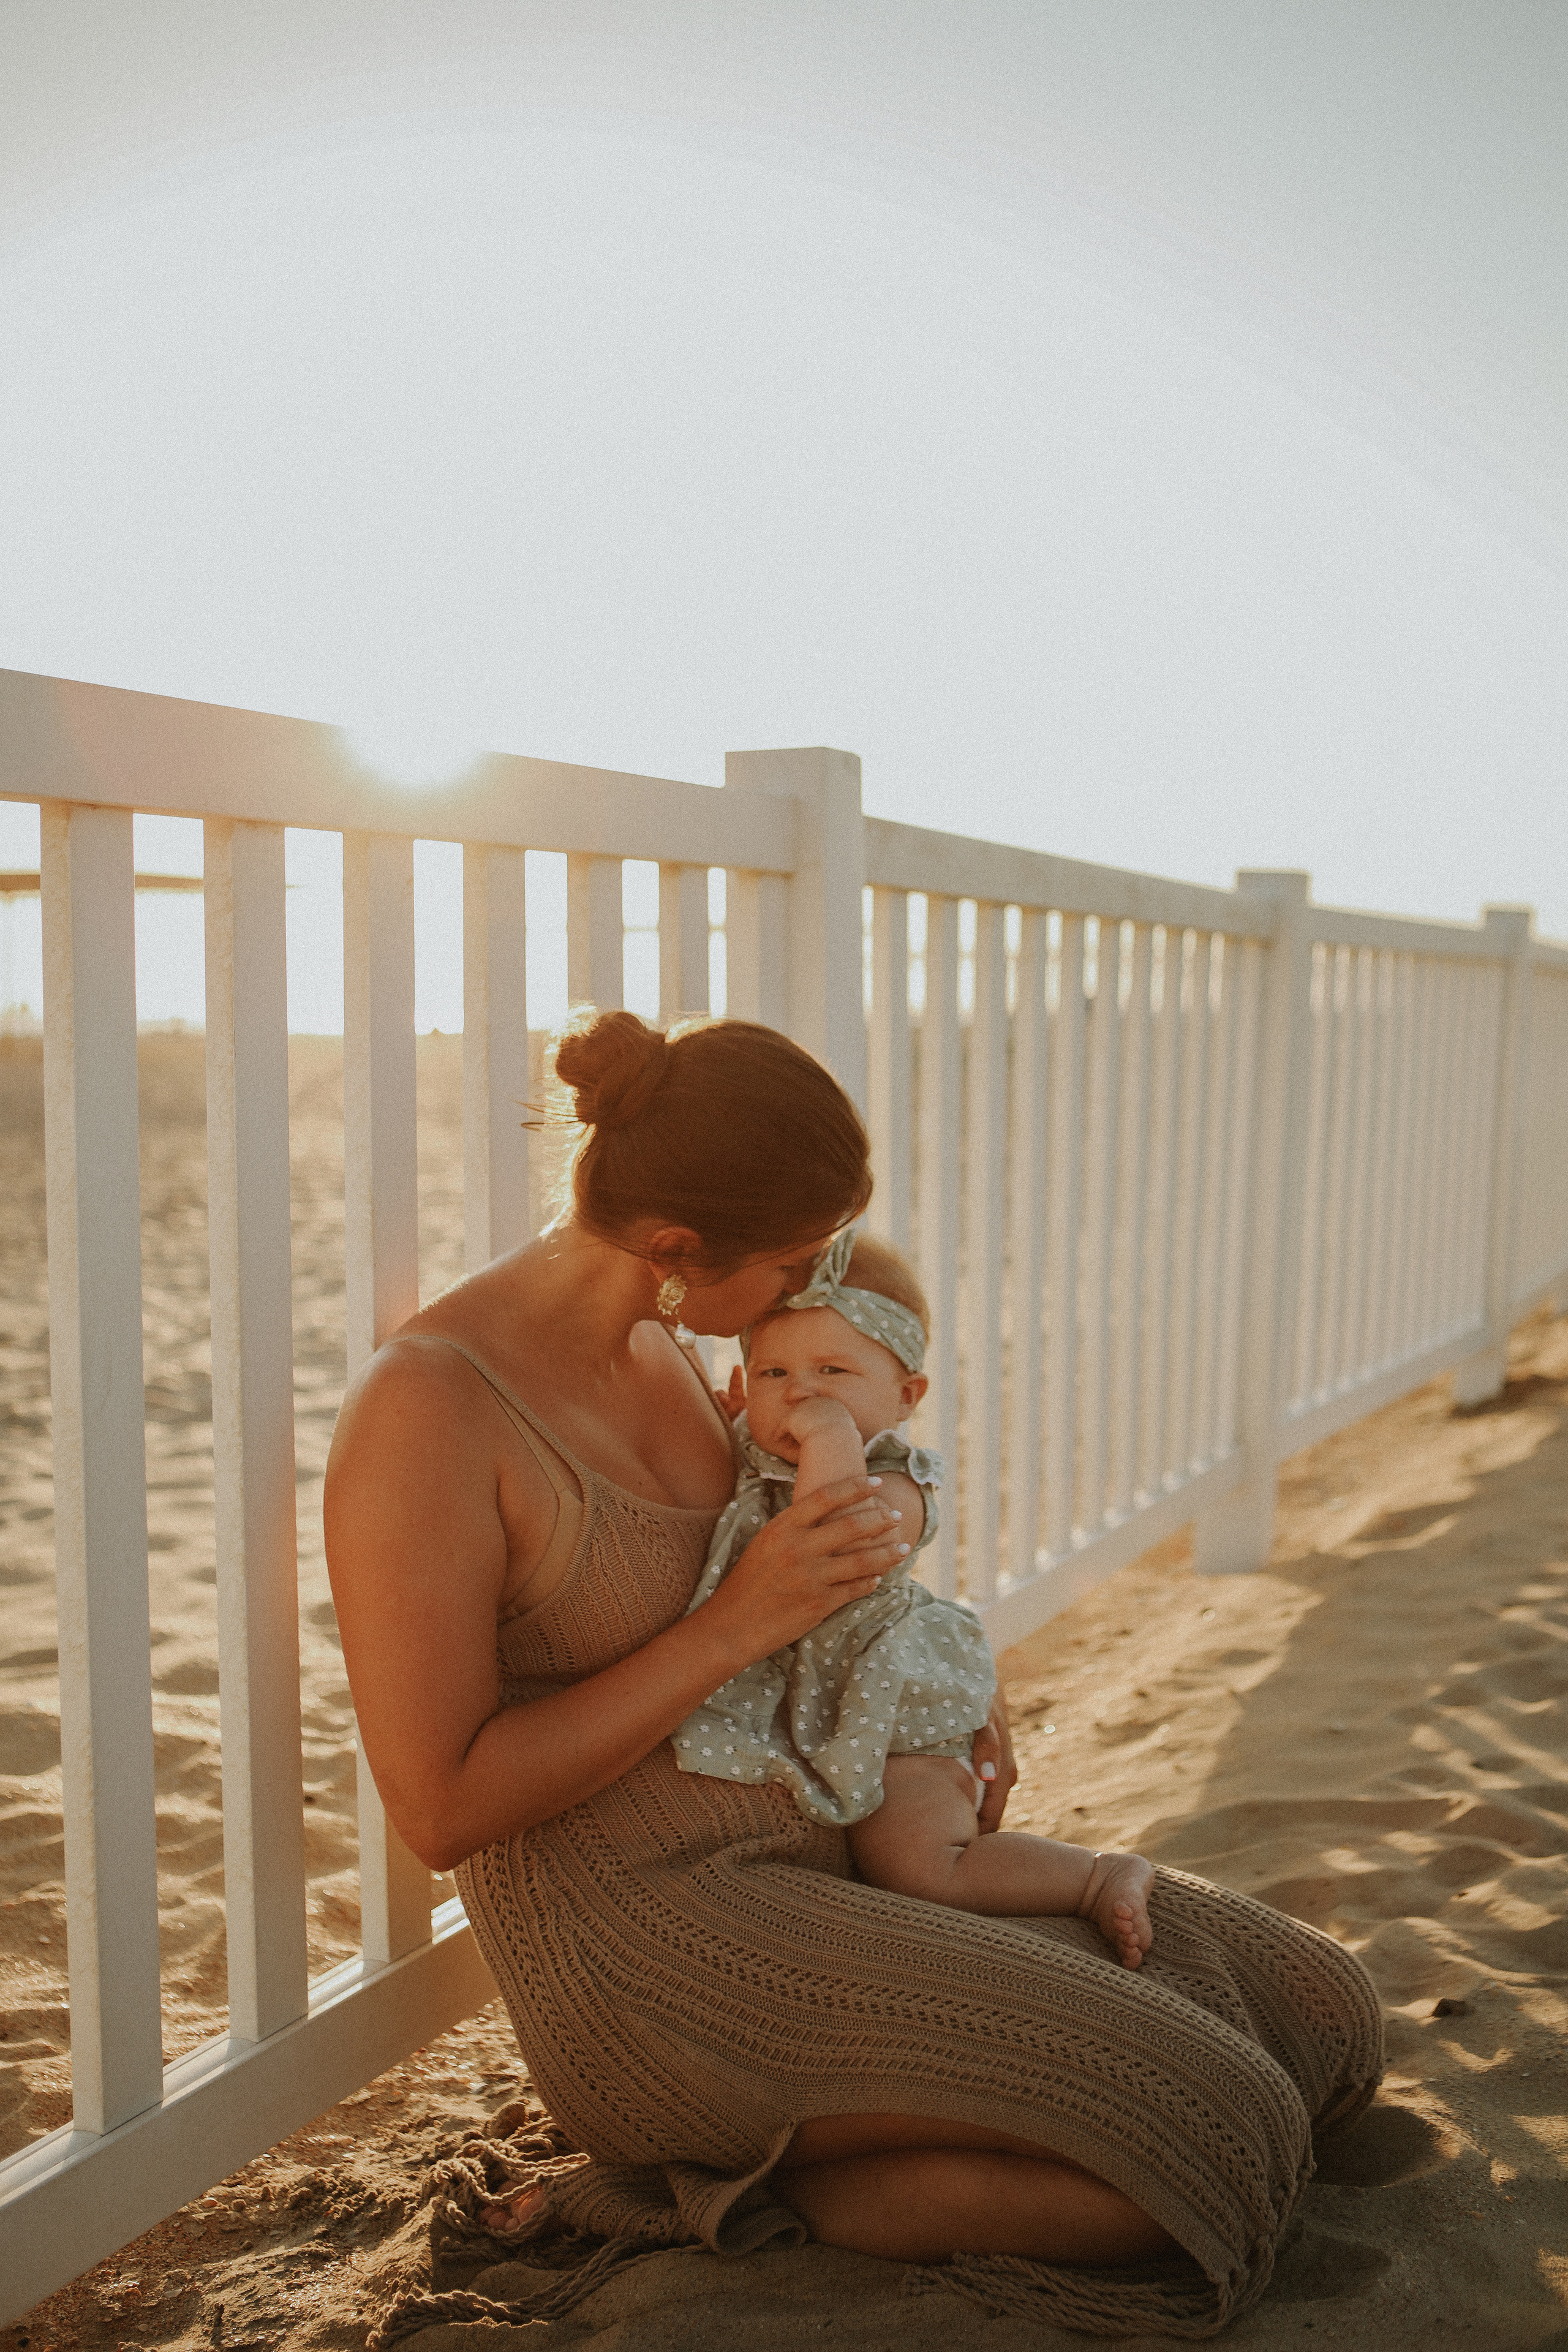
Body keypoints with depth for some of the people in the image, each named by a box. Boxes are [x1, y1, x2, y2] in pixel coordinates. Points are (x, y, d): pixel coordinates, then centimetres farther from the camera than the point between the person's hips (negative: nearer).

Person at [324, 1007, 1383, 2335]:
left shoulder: (646, 1347, 6)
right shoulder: (422, 1408, -20)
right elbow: (444, 1807, -20)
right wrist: (739, 1626, -21)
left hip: (814, 1873, 9)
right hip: (654, 1966, -8)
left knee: (1318, 2016, 4)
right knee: (1210, 2140, -20)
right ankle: (761, 2200, -4)